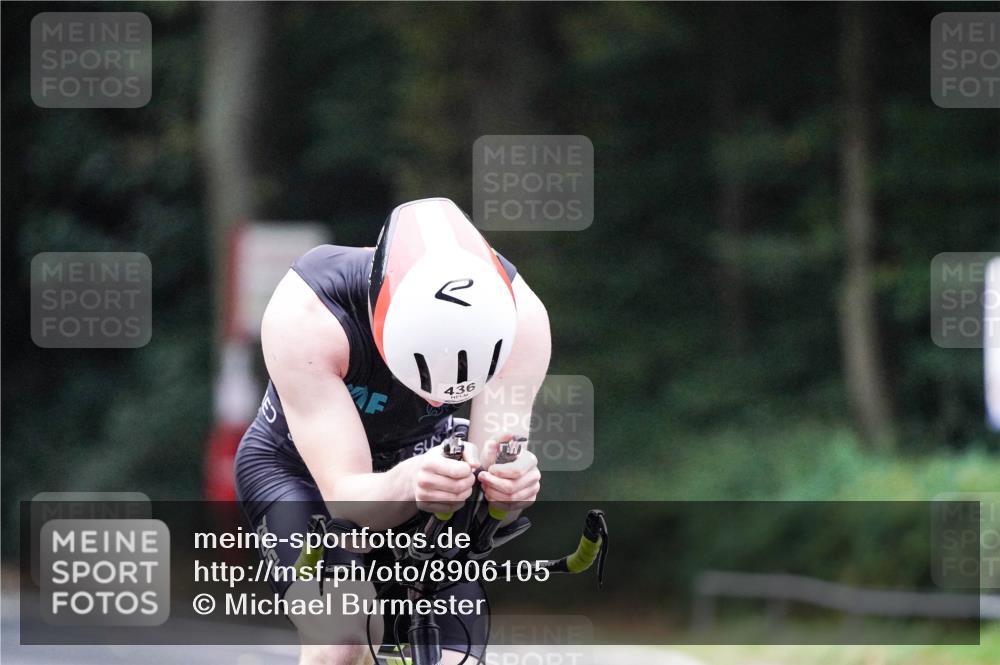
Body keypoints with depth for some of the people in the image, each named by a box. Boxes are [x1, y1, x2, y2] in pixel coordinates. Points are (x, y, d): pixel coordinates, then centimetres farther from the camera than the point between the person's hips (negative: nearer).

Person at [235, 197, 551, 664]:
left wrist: (507, 481, -54)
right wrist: (406, 485, -62)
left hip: (426, 458, 3)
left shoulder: (518, 315, -29)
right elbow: (345, 494, -39)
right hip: (298, 467, -3)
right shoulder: (304, 314, -37)